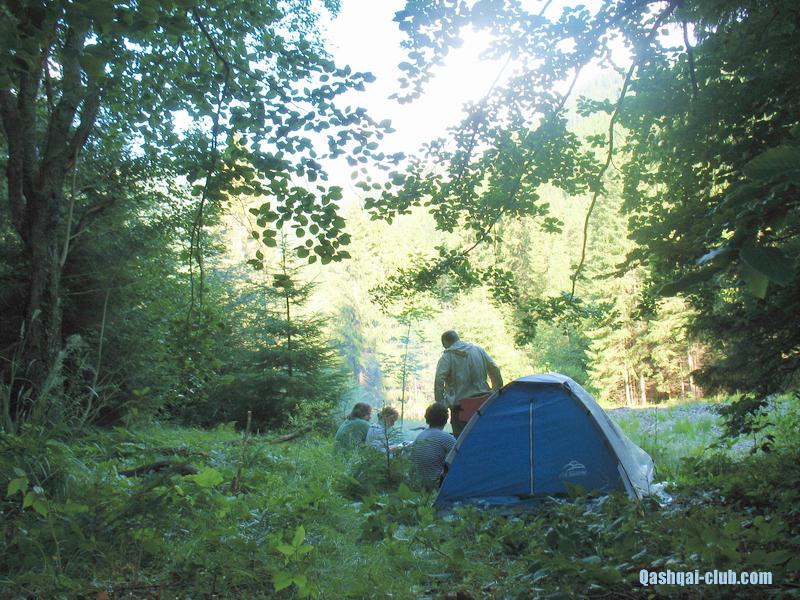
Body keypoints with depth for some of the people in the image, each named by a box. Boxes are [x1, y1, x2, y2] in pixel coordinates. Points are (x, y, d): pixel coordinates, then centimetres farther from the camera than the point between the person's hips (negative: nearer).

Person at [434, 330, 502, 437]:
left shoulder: (447, 356, -6)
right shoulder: (479, 350, 9)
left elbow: (439, 381, -17)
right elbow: (495, 371, 11)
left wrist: (440, 404, -11)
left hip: (460, 405, -5)